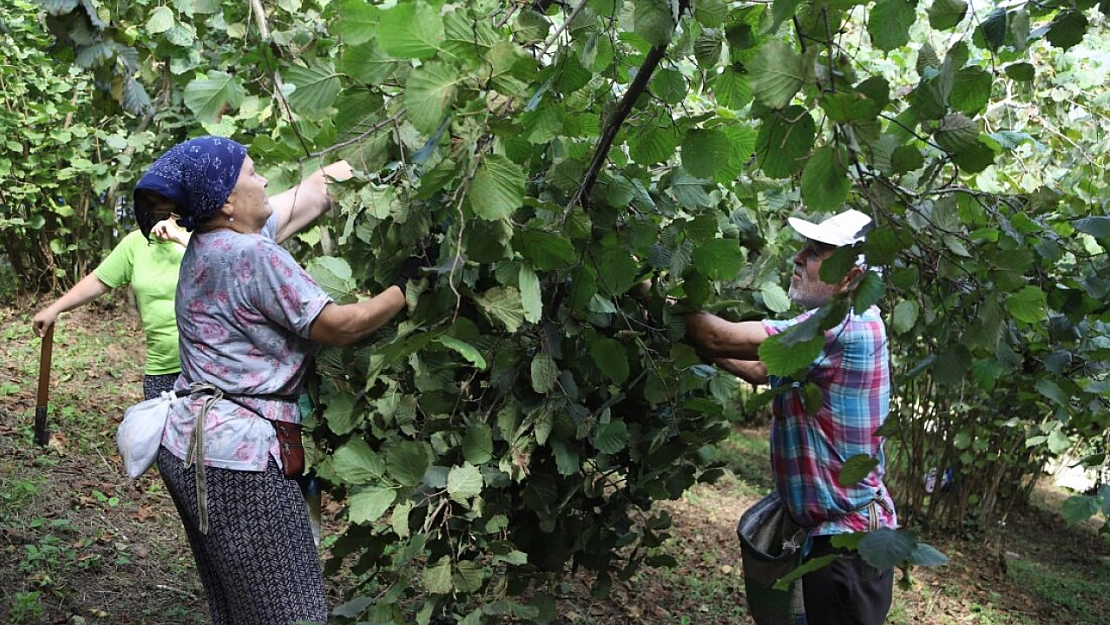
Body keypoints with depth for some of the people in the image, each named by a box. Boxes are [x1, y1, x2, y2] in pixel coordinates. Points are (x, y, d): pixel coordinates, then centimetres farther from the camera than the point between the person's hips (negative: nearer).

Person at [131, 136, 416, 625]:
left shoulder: (213, 241, 10)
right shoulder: (253, 255, -16)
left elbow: (318, 187, 17)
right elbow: (340, 326, -10)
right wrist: (407, 289, -1)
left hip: (188, 446, 10)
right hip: (235, 459, -10)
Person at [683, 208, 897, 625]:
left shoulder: (845, 326, -24)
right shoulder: (844, 324, 10)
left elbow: (722, 340, -26)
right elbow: (761, 369, 11)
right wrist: (685, 320, 2)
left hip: (847, 535, -10)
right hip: (844, 528, 10)